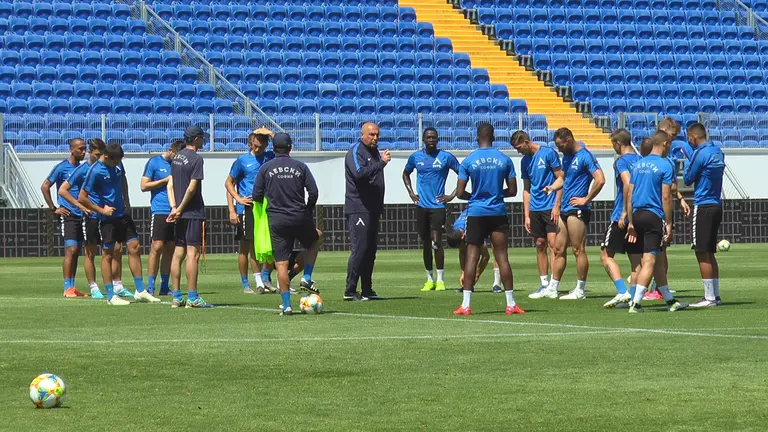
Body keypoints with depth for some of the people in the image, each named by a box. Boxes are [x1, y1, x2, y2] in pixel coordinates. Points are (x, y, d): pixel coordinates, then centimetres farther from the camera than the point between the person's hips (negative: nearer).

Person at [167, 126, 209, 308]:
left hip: (180, 213, 8)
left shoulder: (177, 157, 13)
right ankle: (192, 298, -9)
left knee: (178, 253, 10)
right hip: (194, 213, -8)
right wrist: (179, 210, -7)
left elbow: (170, 185, 10)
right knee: (193, 254, -7)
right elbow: (192, 188, -15)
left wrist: (174, 208, 2)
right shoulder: (196, 159, -11)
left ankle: (176, 297, 11)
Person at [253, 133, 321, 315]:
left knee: (281, 263, 2)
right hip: (300, 218, 0)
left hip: (276, 220, 0)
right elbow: (313, 193, -1)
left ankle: (286, 305, -1)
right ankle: (307, 278, 15)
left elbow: (257, 196, 2)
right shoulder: (300, 167, 1)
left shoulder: (266, 168, 0)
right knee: (315, 241, 30)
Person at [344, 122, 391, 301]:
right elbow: (360, 173, -27)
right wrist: (381, 163, -31)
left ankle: (367, 290, 14)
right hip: (358, 209, -9)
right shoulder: (355, 152, -8)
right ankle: (350, 291, -9)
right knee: (359, 249, -11)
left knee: (370, 250, 9)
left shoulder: (374, 152, 20)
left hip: (373, 210, 9)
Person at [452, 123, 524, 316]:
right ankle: (511, 304, 4)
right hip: (498, 213, 1)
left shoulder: (468, 161, -3)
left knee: (472, 256, 1)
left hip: (476, 213, -1)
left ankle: (466, 305, -4)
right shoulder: (504, 160, 1)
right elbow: (512, 190, 4)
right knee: (502, 256, 4)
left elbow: (460, 193, -4)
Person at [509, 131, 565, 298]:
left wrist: (557, 206, -12)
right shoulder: (525, 161, 13)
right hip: (535, 209, 6)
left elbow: (561, 178, -6)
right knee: (540, 245, 7)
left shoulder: (548, 153, -6)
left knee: (552, 244, -11)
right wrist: (526, 215, 14)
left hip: (550, 207, -6)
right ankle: (544, 285, 12)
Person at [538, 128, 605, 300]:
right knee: (559, 249, 10)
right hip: (565, 210, 9)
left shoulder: (585, 156, -11)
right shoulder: (567, 157, 17)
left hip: (577, 210, -9)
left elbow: (600, 180, -19)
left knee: (578, 250, -4)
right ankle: (552, 288, 13)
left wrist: (586, 200, -14)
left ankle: (580, 290, 0)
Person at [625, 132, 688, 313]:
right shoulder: (665, 165, -6)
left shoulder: (638, 164, 13)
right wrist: (668, 223, -6)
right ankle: (636, 303, -13)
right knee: (649, 261, -7)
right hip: (654, 216, -7)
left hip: (637, 215, 7)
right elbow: (666, 196, -11)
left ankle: (670, 300, 20)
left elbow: (630, 194, 12)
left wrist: (631, 222, 15)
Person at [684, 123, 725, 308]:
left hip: (703, 207, -9)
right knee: (709, 252, 14)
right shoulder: (718, 152, 11)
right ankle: (716, 295, 15)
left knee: (702, 252, -5)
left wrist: (687, 164, 9)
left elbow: (688, 180, -8)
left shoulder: (700, 154, -15)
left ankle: (709, 298, -6)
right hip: (717, 205, 9)